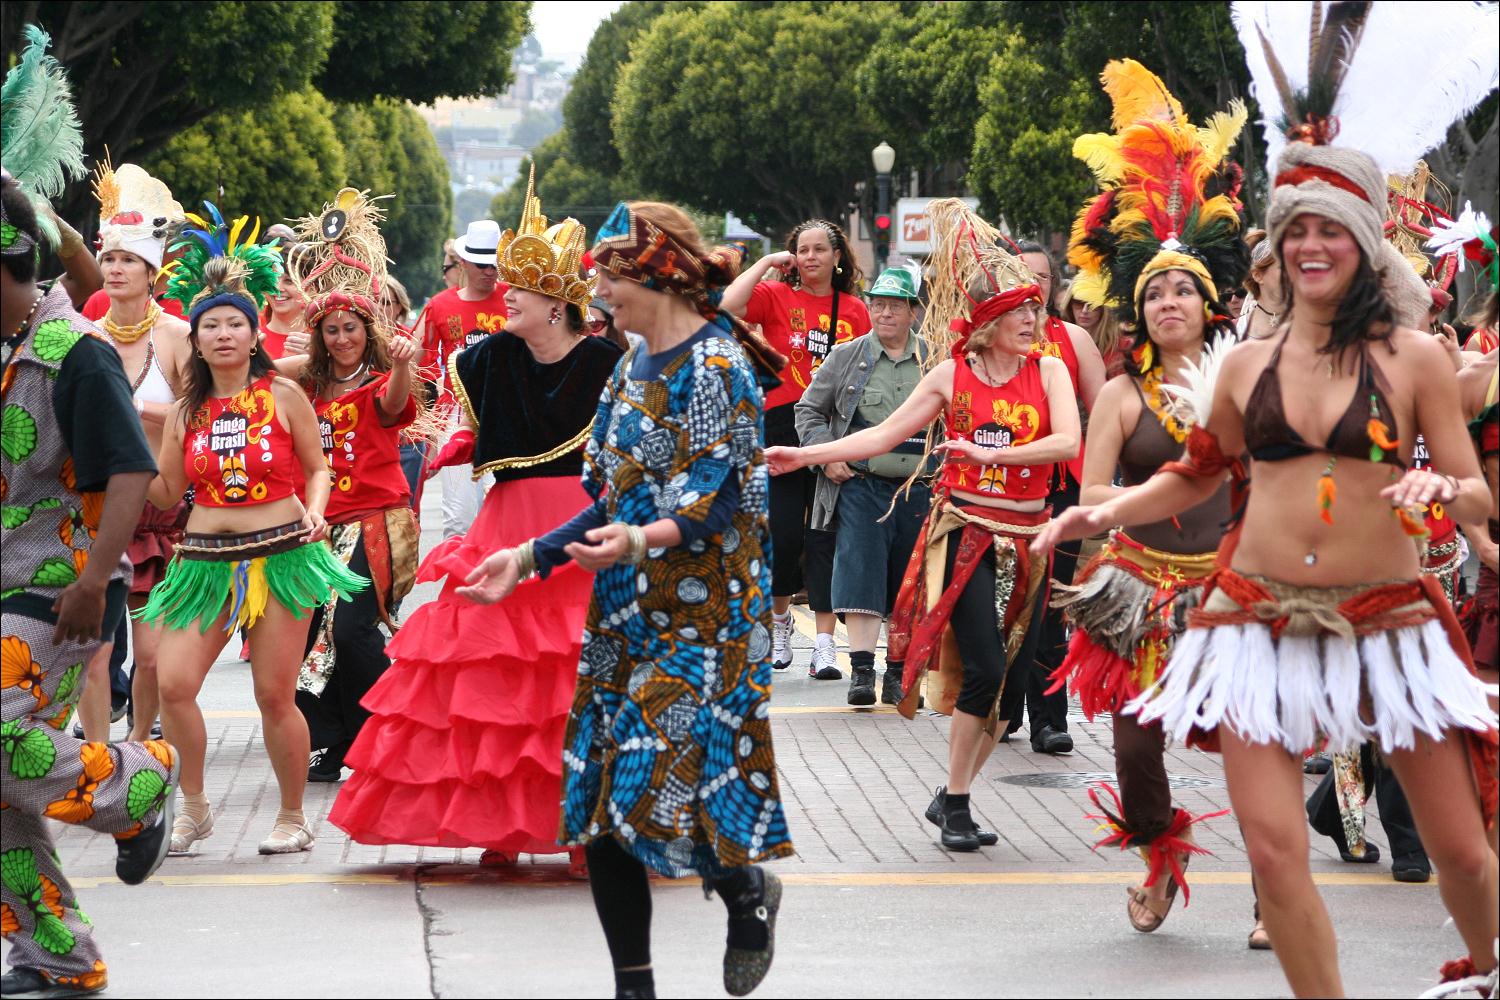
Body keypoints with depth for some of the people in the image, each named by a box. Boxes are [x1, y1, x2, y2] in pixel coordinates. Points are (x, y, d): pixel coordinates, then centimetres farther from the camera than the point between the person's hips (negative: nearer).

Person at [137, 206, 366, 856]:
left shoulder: (284, 396, 1)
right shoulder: (185, 411, 8)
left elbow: (316, 469, 7)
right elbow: (166, 493, 12)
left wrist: (314, 510, -12)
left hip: (281, 554, -3)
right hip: (206, 559, 3)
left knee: (275, 697, -1)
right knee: (173, 684, -12)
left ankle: (293, 819, 18)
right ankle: (194, 807, 8)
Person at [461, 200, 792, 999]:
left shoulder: (716, 365, -11)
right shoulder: (632, 370, 14)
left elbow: (715, 502, -19)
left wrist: (641, 542, -36)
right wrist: (528, 559, 11)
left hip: (700, 617, -8)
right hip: (625, 617, 8)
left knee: (662, 782, -14)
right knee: (599, 801, 4)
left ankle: (746, 888, 17)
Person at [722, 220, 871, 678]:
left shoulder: (854, 310, 6)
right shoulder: (776, 296, 2)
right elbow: (729, 305, -17)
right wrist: (767, 262, -8)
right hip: (782, 428, 0)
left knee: (825, 536, -2)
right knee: (783, 532, 5)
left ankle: (824, 644, -3)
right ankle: (779, 618, 31)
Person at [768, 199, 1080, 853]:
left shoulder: (1048, 370, 3)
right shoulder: (952, 375, 2)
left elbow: (1067, 442, -12)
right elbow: (883, 435, 5)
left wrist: (988, 453, -22)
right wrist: (805, 456, -2)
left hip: (1026, 538, 2)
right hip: (966, 530, -2)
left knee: (1013, 683, 1)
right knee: (984, 669, -14)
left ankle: (951, 798, 16)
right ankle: (956, 803, -1)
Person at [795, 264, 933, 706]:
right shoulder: (845, 358, 7)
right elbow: (809, 408, 12)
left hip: (920, 491, 1)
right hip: (860, 484, -1)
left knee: (910, 585, 5)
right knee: (861, 575, -11)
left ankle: (899, 675, 13)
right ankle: (861, 670, -11)